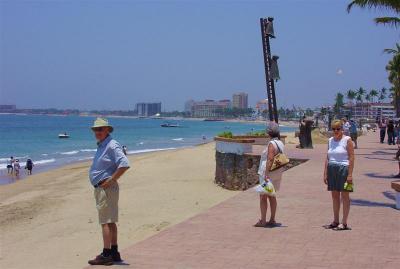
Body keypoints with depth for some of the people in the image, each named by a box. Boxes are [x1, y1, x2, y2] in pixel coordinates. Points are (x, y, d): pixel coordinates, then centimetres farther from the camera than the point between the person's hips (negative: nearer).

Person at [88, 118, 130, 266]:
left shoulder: (112, 145, -15)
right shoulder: (101, 146, 17)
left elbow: (124, 164, -26)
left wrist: (110, 180, -21)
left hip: (107, 187, -10)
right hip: (101, 188, 10)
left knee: (106, 222, -9)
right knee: (111, 222, 14)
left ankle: (106, 255, -8)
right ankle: (114, 253, 21)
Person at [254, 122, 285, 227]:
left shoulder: (272, 144, -17)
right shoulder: (281, 143, 10)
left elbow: (270, 160, -23)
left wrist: (266, 174, -24)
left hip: (269, 173, -9)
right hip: (277, 173, 9)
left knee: (263, 196, -3)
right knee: (272, 196, 14)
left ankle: (263, 221, -2)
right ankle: (272, 220, 17)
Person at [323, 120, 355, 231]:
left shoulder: (347, 140, -6)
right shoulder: (330, 140, 11)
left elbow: (351, 157, -10)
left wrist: (350, 174, -16)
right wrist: (325, 173, 9)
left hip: (343, 169, -6)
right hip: (331, 170, 6)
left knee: (344, 196, 0)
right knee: (334, 196, 11)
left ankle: (344, 223, 4)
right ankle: (335, 221, 20)